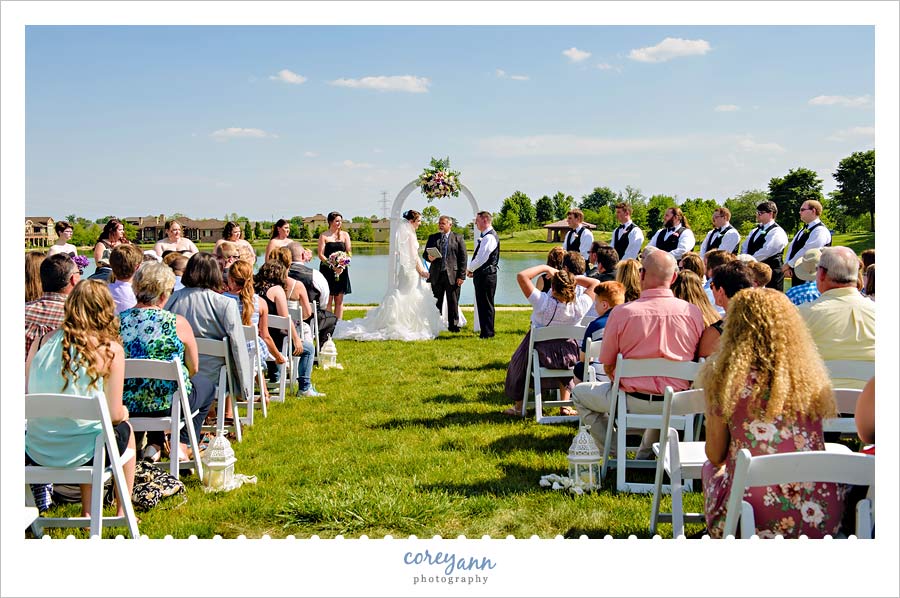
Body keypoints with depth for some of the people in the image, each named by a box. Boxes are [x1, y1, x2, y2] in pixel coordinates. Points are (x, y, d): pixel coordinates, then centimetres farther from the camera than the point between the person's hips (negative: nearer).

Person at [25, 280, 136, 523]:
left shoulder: (41, 341, -1)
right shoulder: (110, 350, -11)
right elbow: (114, 415, -9)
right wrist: (124, 412, 14)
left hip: (35, 452, 4)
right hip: (79, 452, -4)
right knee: (125, 429, 29)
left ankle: (87, 514, 36)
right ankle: (122, 513, 34)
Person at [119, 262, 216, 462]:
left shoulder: (118, 321, -6)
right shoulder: (177, 323, -15)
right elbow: (193, 369, -5)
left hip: (126, 403, 4)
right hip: (168, 404, -4)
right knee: (206, 385, 27)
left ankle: (153, 445, 27)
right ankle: (182, 445, 16)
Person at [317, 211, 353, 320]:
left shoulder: (345, 235, 10)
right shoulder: (324, 236, 1)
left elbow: (348, 253, 5)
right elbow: (321, 255, -5)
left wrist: (342, 266, -12)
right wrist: (332, 266, -18)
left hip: (341, 271, 3)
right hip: (327, 270, -3)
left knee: (339, 300, 4)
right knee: (328, 300, -3)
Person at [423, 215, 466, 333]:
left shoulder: (458, 238, 6)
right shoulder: (432, 238, 14)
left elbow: (463, 258, 2)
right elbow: (425, 253, 14)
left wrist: (461, 276, -6)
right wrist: (429, 257, -12)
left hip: (452, 275, -2)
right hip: (436, 275, 2)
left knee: (453, 302, 2)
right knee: (436, 302, 3)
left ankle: (453, 325, 10)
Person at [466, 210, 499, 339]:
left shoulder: (489, 237, -17)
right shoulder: (484, 236, 15)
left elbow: (481, 258, -20)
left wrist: (469, 269, -7)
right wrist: (472, 269, 7)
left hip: (486, 275, -10)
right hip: (481, 275, 10)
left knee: (486, 304, -4)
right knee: (481, 304, 15)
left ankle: (487, 333, 2)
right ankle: (484, 330, 23)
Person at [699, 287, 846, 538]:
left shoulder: (725, 376, -7)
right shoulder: (810, 374, 3)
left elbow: (715, 456, 0)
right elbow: (811, 446, 14)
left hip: (756, 522, -3)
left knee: (710, 469, 28)